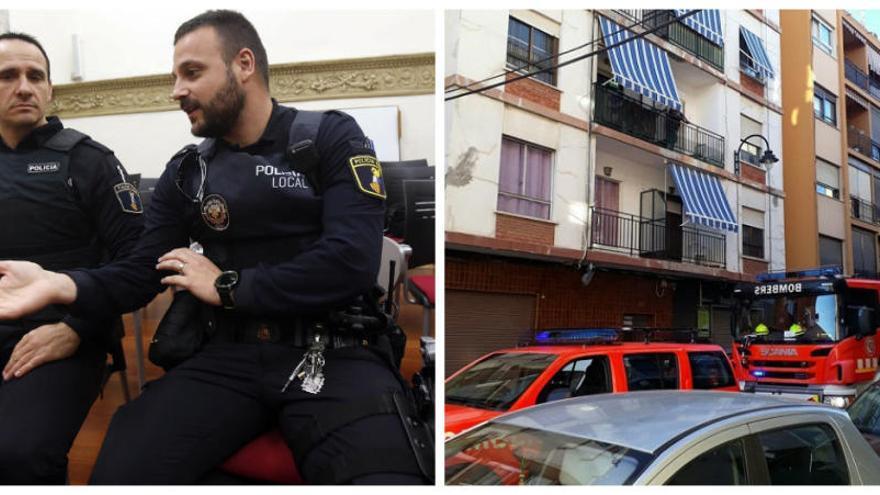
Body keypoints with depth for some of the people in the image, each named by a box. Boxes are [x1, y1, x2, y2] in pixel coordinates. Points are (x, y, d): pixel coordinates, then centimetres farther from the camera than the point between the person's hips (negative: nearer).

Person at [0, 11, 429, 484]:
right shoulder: (185, 172, 14)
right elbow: (140, 273, 11)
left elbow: (353, 263, -12)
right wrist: (60, 284, -11)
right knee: (120, 473, -20)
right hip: (230, 356, 4)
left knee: (380, 475, -32)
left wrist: (226, 286, -4)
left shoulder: (332, 139, 0)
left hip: (334, 354, -3)